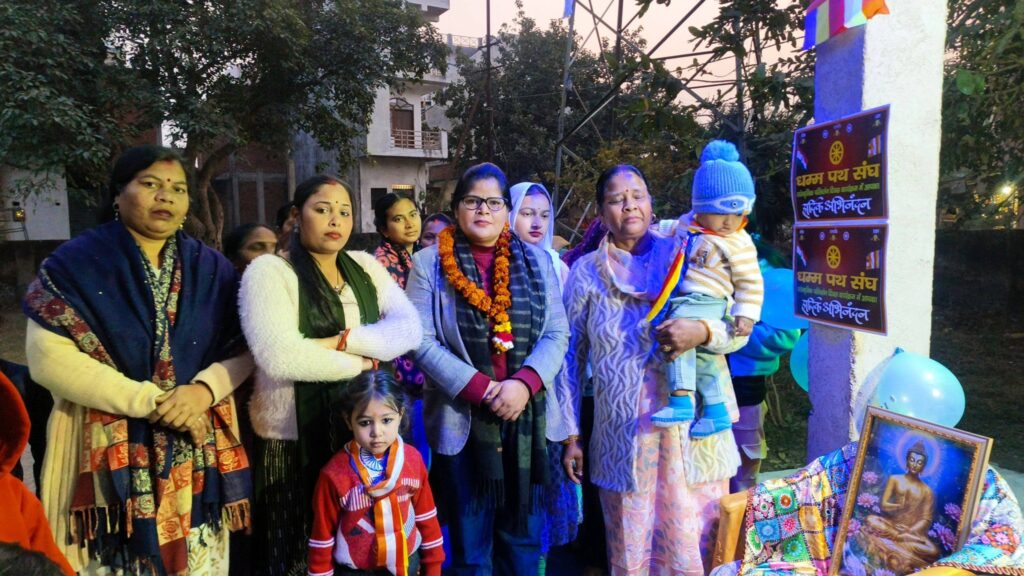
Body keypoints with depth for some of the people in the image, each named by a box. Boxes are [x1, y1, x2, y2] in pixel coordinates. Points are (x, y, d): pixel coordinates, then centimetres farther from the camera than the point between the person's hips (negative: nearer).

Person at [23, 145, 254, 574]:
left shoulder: (212, 269, 6)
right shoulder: (75, 264, -4)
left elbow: (243, 348, 5)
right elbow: (48, 357, -13)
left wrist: (204, 389, -15)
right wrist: (149, 401, -17)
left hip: (198, 453, 3)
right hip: (107, 456, -2)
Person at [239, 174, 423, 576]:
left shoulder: (365, 267, 8)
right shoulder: (269, 271, -8)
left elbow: (410, 329, -5)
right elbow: (279, 356, -23)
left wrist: (342, 341, -18)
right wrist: (363, 361, -13)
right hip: (295, 439, -4)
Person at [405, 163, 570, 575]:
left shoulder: (536, 262, 8)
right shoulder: (430, 264, 0)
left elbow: (556, 333, 2)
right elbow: (422, 342, -7)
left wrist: (524, 383, -14)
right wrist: (478, 388, -17)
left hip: (528, 416, 3)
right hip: (461, 418, -2)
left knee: (523, 537, 16)